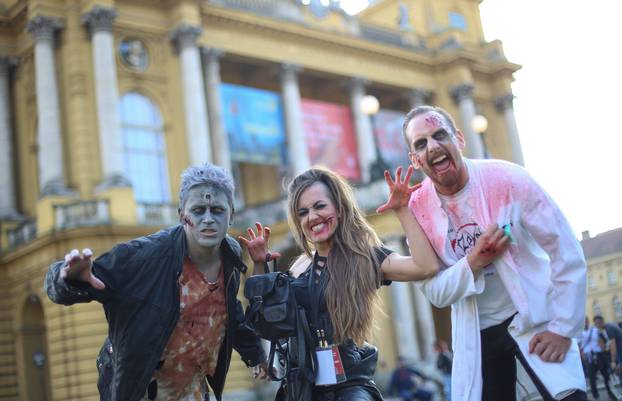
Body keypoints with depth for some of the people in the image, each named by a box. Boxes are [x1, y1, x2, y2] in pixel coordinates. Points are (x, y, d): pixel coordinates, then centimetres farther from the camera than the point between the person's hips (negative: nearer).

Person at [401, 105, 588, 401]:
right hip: (476, 333, 3)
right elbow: (434, 292, -8)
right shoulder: (418, 210, -8)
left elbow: (568, 253, -11)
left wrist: (563, 328, -13)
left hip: (536, 320, -2)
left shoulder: (508, 180, -15)